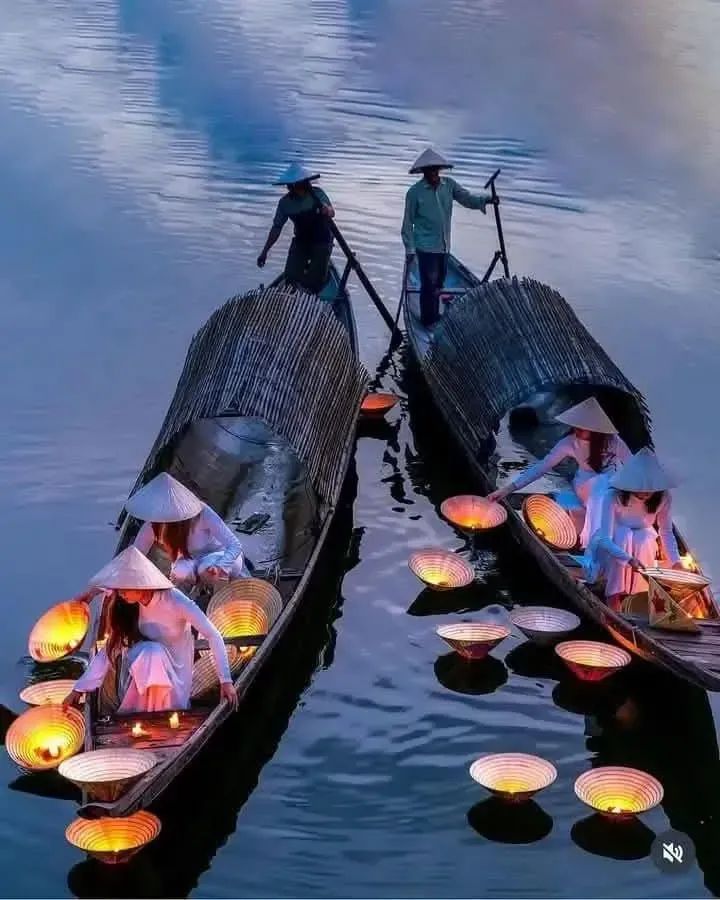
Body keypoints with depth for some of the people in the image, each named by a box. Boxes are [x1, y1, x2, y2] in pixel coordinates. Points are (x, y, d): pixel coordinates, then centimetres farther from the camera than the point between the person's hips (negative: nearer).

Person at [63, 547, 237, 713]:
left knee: (152, 653, -33)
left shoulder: (175, 601, -22)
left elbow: (214, 636, -21)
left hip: (173, 675, -3)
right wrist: (79, 688, -10)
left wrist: (226, 680, -28)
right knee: (149, 652, -30)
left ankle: (160, 717, -12)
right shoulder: (127, 606, -8)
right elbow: (110, 649, -5)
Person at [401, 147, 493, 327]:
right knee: (429, 284, -5)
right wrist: (409, 249, -9)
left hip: (444, 246, 6)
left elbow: (467, 198, -5)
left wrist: (484, 201, -26)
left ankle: (434, 316, 32)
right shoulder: (415, 192, -10)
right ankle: (428, 320, 7)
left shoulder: (449, 185, 2)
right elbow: (408, 222, -7)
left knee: (439, 282, 17)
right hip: (426, 246, -5)